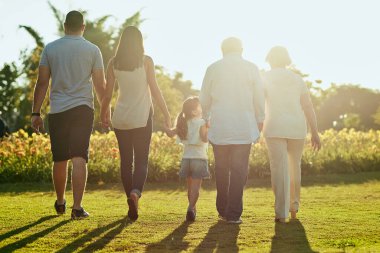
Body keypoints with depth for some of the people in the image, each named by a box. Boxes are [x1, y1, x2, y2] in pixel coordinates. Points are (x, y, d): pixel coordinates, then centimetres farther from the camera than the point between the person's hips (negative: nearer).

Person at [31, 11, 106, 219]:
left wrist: (36, 113, 5)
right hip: (82, 108, -2)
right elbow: (100, 85, 2)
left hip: (57, 111, 2)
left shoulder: (50, 49, 5)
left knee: (59, 160, 13)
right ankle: (77, 207, -13)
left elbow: (42, 83, 2)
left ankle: (60, 203, 29)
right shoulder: (92, 50, 2)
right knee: (79, 159, -5)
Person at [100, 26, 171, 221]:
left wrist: (103, 114, 19)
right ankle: (135, 192, -26)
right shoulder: (146, 62, -4)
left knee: (126, 161, 10)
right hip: (141, 118, -2)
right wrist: (166, 114, 2)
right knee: (141, 160, -1)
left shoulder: (113, 63, 2)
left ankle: (131, 198, 11)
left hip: (120, 118, 2)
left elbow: (107, 93, 4)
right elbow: (155, 90, -6)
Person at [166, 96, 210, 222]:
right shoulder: (201, 122, -9)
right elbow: (204, 138, -23)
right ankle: (190, 208, -23)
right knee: (196, 187, -7)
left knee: (190, 186, 17)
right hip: (199, 157, -5)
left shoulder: (183, 123, 7)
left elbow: (170, 133, 3)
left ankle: (193, 208, 28)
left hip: (186, 157, 5)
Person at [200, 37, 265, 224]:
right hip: (244, 127, -1)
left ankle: (223, 211, 18)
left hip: (219, 127, 1)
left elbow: (204, 99, 8)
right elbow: (259, 99, 4)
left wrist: (205, 119, 22)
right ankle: (234, 214, -3)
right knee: (239, 170, 0)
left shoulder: (213, 68, 3)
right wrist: (259, 122, 15)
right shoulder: (251, 68, 1)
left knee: (221, 170, 11)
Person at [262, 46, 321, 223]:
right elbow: (308, 107, 3)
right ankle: (294, 206, 25)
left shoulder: (265, 79, 2)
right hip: (297, 128, 3)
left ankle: (281, 213, -10)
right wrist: (315, 133, 4)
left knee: (279, 170, -4)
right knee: (294, 167, 21)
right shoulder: (297, 79, 9)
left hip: (274, 128, -3)